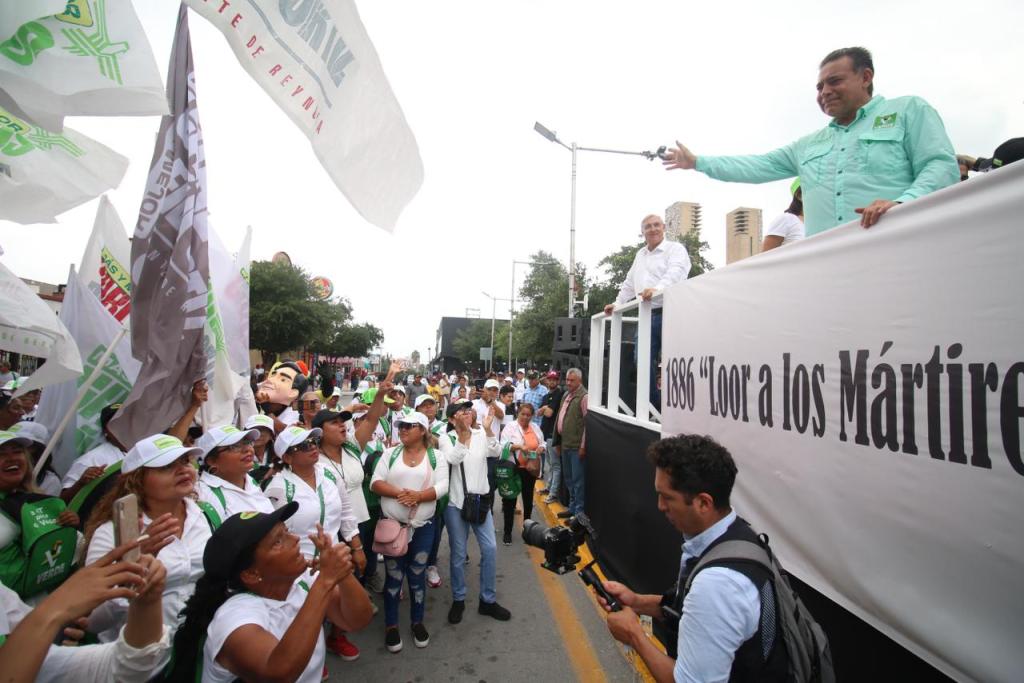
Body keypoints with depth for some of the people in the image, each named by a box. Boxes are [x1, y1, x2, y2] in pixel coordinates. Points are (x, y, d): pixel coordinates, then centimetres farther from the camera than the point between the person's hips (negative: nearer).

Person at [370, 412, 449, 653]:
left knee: (417, 575, 12)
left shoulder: (435, 456, -2)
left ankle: (418, 622, 31)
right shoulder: (390, 454, 1)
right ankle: (391, 625, 27)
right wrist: (398, 493, -22)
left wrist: (418, 495, -25)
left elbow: (442, 487, -11)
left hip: (423, 526, 0)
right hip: (392, 524, 0)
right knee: (393, 576, 10)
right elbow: (375, 483, -6)